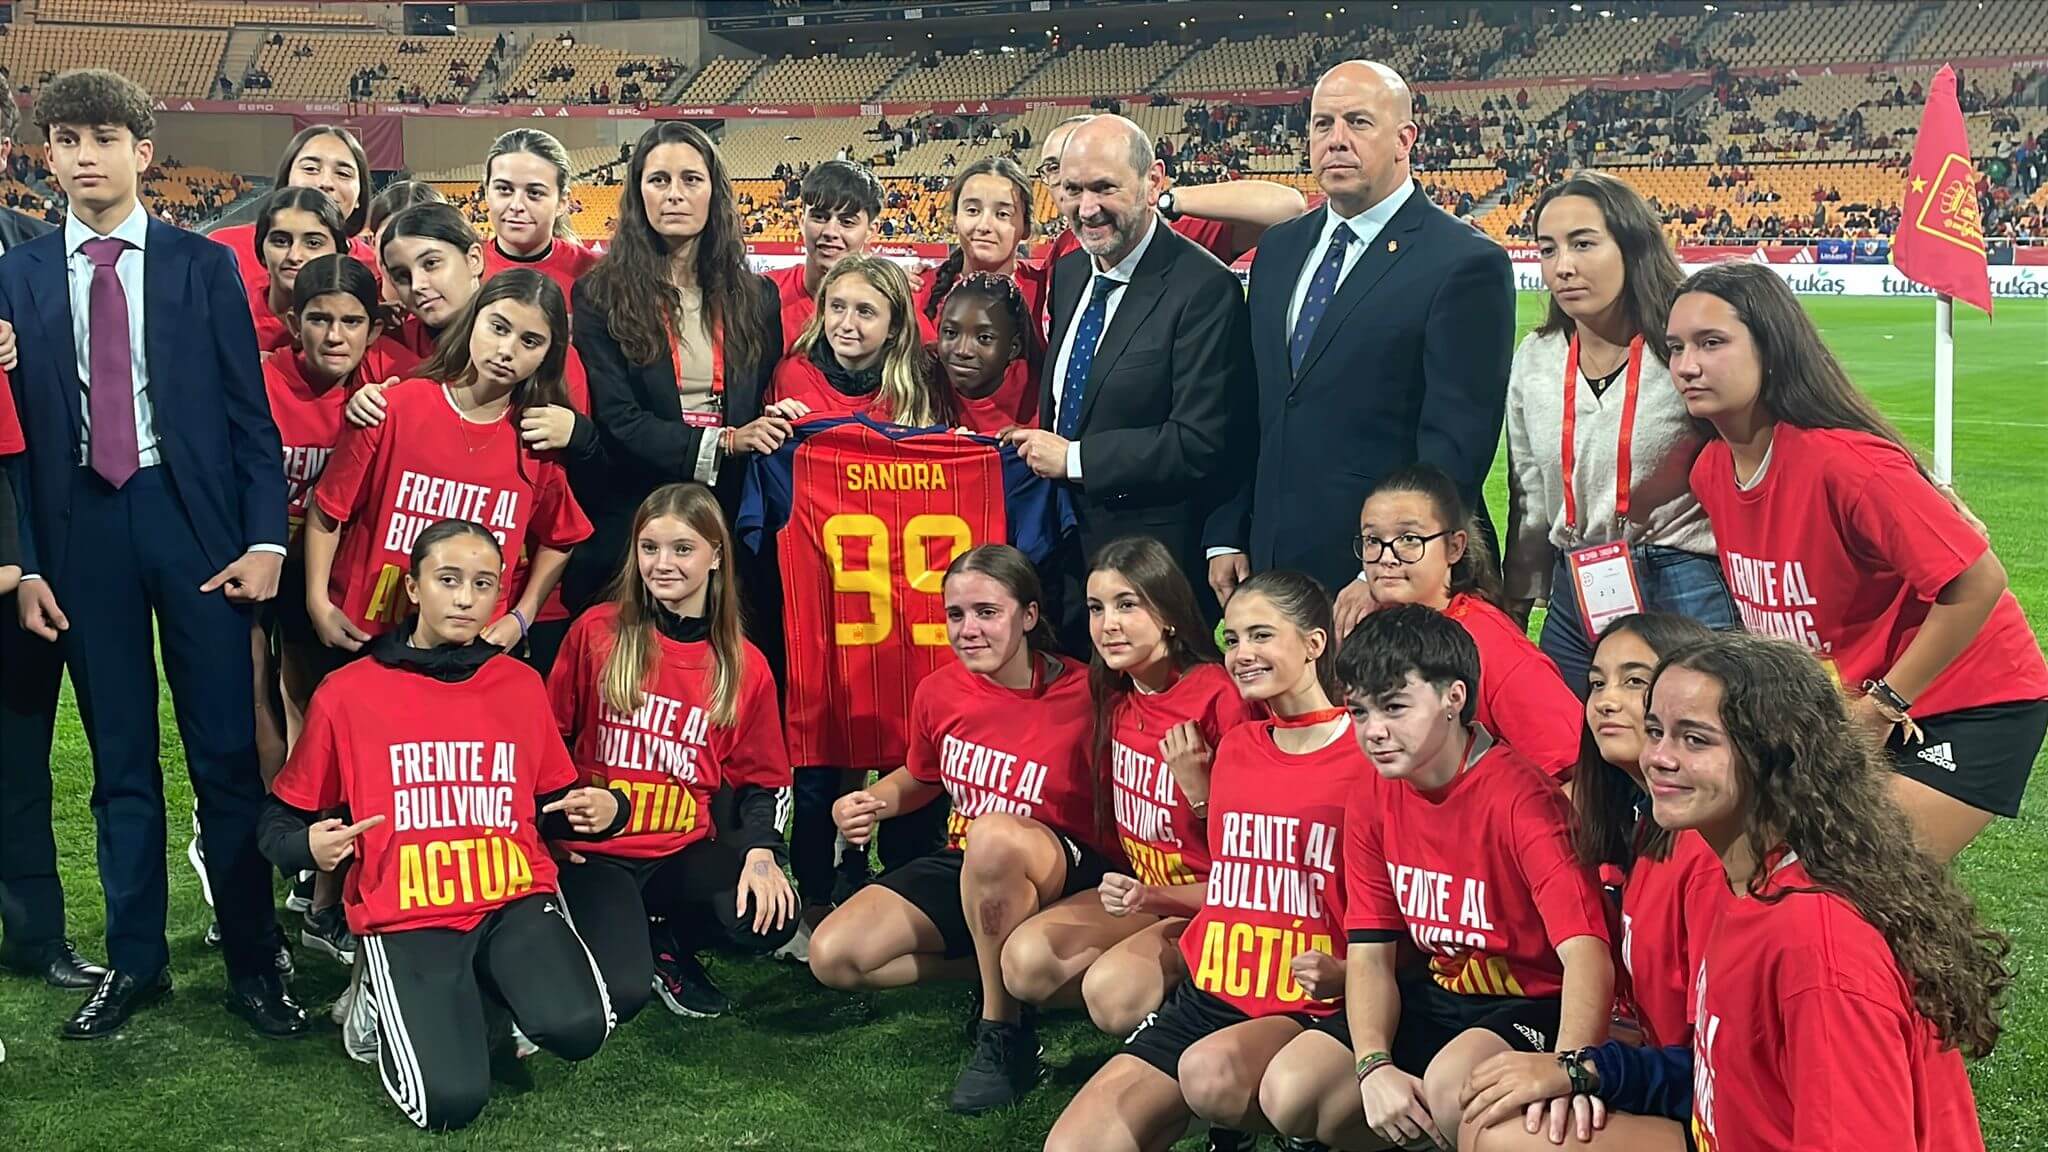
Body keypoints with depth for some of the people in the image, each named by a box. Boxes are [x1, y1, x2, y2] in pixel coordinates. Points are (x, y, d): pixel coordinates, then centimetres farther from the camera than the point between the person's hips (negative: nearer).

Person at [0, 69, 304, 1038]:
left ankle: (253, 961, 10)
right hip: (79, 528, 2)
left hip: (194, 520, -1)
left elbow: (249, 410, 2)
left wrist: (265, 539, -7)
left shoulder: (202, 265, 4)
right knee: (119, 758, 9)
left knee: (227, 750, 0)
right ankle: (134, 960, 20)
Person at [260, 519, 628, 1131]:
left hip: (515, 897, 2)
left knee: (578, 1028, -27)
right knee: (451, 1101, -21)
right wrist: (308, 845, -12)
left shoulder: (521, 685, 10)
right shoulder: (347, 693, 1)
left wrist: (601, 811, 0)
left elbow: (552, 803, 22)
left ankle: (478, 1002, 7)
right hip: (407, 914, -2)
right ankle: (386, 1001, 12)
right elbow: (283, 817, 11)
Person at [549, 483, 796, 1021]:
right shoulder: (596, 631, -2)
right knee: (619, 995, -27)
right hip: (595, 851, -2)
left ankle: (672, 947, 7)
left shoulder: (746, 667, 4)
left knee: (771, 917, -28)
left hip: (684, 853, 3)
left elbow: (756, 780, 8)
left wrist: (760, 851, -12)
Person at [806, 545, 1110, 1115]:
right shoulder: (938, 692, -2)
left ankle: (1005, 1031, -21)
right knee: (832, 955, -11)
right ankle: (999, 967, 5)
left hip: (1067, 874, -6)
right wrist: (870, 803, -2)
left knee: (993, 835, -41)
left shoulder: (1079, 694, -19)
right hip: (964, 868, 6)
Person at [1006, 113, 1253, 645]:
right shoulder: (1068, 274, 10)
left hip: (1153, 559, -7)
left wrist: (1073, 458, -15)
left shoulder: (1203, 287, -16)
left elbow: (1199, 445, -21)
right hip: (1065, 551, 7)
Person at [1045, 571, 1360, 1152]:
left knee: (1214, 1069, -39)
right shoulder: (1234, 747, 15)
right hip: (1206, 995, 5)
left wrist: (1343, 973, -20)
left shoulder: (1367, 755, -6)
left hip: (1308, 1010, -5)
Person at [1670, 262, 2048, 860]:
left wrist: (1884, 705, -19)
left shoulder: (1844, 461, -28)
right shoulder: (1710, 471, -4)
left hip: (1969, 703, -7)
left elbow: (1978, 582, -27)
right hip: (1844, 703, 7)